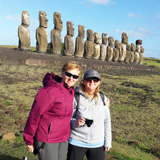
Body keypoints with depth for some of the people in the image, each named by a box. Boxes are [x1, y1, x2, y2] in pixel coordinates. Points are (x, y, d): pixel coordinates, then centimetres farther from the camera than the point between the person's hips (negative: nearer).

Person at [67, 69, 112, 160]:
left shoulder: (103, 99, 1)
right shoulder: (76, 98, -10)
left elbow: (106, 121, 8)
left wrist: (107, 141, 9)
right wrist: (76, 122, -22)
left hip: (97, 144, 3)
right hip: (77, 142, -3)